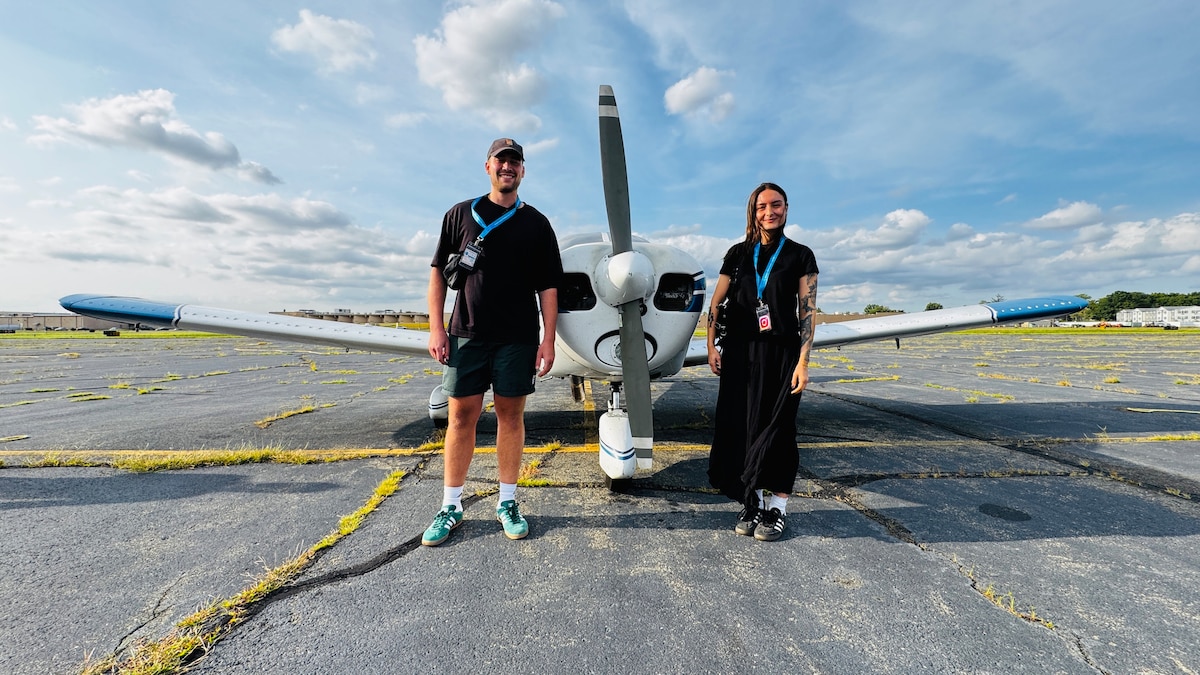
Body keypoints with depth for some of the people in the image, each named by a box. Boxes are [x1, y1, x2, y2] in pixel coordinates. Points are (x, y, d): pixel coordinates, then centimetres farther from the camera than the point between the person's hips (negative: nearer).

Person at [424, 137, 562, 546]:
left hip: (517, 337, 0)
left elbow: (548, 286, 5)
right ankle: (450, 507, 16)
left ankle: (508, 503, 18)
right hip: (467, 333, 1)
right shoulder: (461, 214, 10)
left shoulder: (536, 223, 9)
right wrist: (436, 327, 0)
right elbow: (438, 272, 9)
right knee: (462, 415, 3)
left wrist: (548, 340, -2)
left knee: (511, 415, 5)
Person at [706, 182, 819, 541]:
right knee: (741, 426, 4)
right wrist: (711, 346, 1)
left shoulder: (800, 256, 3)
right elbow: (716, 303, 8)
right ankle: (753, 502, 19)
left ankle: (778, 507, 13)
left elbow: (807, 311, -3)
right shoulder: (738, 254, 10)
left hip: (782, 353, -2)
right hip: (740, 351, 3)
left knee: (776, 427, 0)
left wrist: (803, 362, -10)